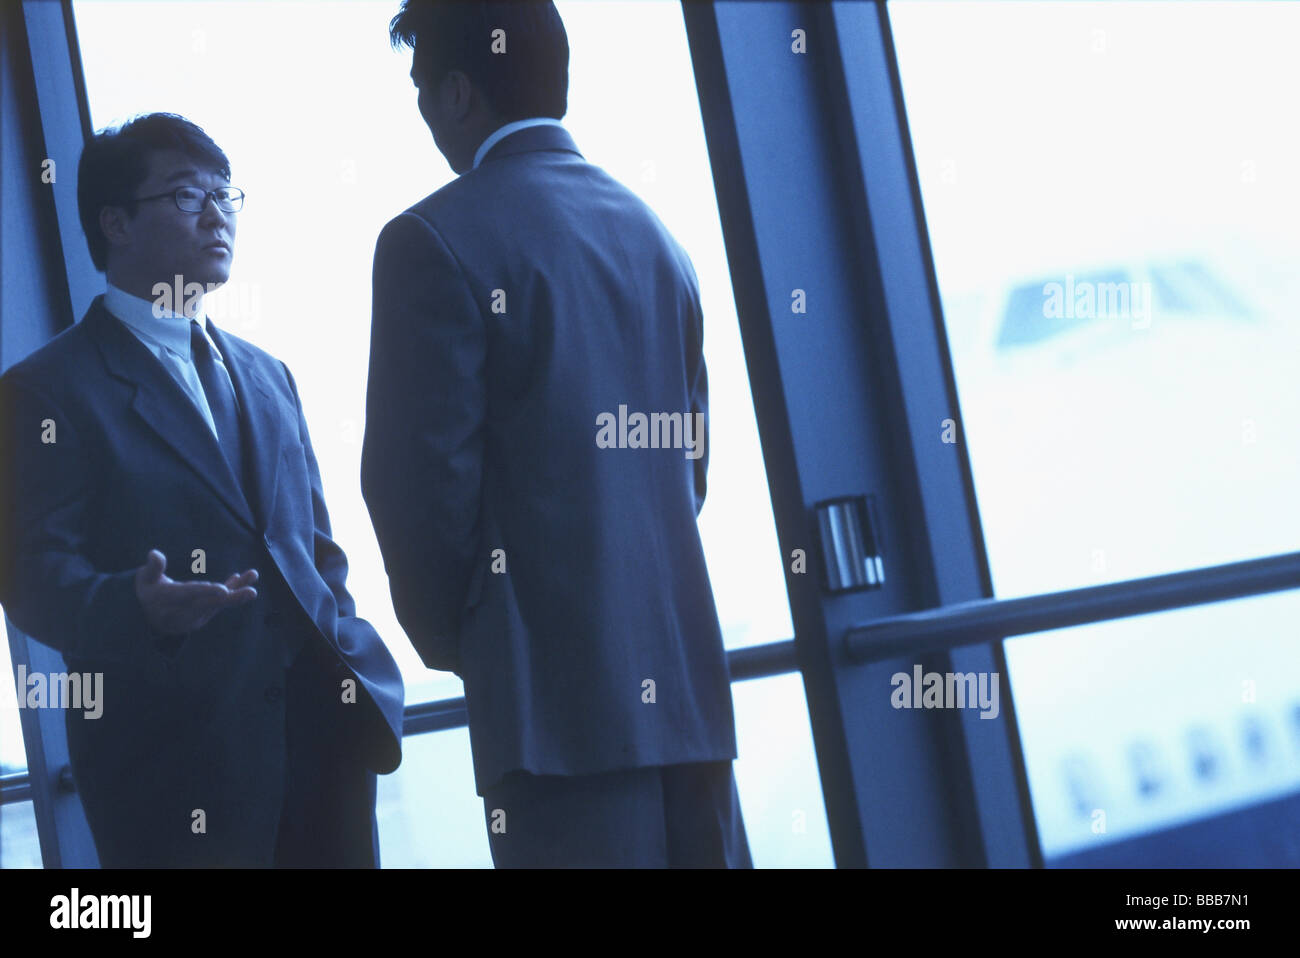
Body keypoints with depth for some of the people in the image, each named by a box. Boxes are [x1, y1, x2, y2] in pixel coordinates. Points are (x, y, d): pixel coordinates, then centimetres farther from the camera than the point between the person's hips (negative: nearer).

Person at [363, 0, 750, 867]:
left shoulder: (435, 242, -8)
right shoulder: (650, 231, 14)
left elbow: (419, 474, -11)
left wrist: (446, 634, 5)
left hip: (556, 692, -7)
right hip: (685, 674, 7)